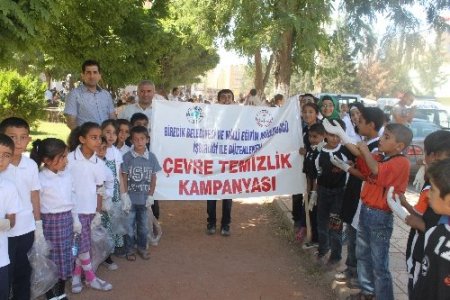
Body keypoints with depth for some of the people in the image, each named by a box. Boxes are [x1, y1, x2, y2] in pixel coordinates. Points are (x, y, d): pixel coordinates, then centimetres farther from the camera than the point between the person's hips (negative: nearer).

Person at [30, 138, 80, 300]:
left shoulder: (67, 175, 4)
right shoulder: (40, 179, -16)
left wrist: (75, 220, 16)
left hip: (66, 221, 6)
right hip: (50, 222, -6)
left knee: (65, 259, 14)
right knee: (51, 260, 5)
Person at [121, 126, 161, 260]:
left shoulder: (152, 157, -3)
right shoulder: (127, 157, -8)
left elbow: (153, 177, 2)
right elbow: (124, 177, -5)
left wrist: (151, 196, -1)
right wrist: (125, 195, -9)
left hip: (144, 198, 2)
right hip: (131, 198, -2)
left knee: (143, 225, 15)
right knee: (129, 225, 8)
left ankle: (142, 247, 33)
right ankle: (129, 249, 24)